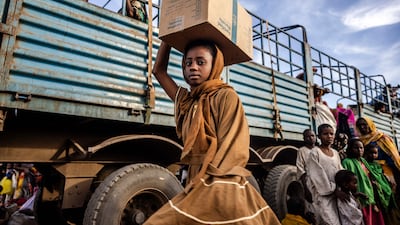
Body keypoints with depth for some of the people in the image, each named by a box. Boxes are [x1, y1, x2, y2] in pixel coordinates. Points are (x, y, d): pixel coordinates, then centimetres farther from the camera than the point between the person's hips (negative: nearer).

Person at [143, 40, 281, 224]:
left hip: (221, 190, -6)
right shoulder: (186, 101, 12)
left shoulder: (226, 96, -6)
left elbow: (231, 152, -13)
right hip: (197, 187, 6)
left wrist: (196, 184, -15)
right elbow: (158, 70, 17)